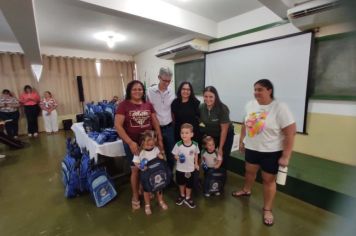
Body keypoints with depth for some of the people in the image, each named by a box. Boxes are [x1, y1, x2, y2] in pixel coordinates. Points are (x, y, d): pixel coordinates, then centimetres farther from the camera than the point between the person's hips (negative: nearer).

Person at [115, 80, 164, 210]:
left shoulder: (148, 105, 2)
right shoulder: (123, 105, -9)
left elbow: (155, 122, 7)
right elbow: (118, 125, -15)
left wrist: (160, 139, 3)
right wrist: (130, 142, -21)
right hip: (132, 143, -3)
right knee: (135, 169, 8)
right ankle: (135, 196, 31)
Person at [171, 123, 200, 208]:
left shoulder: (195, 144, -16)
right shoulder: (178, 145, -21)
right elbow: (175, 155, -10)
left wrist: (196, 164, 7)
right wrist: (178, 158, -31)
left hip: (190, 169, 1)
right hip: (180, 169, 0)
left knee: (189, 184, 17)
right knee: (181, 183, 22)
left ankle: (187, 198, 42)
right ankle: (182, 195, 50)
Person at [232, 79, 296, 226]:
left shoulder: (280, 108, -20)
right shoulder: (250, 105, -1)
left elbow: (290, 133, -18)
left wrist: (285, 156, -18)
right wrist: (241, 140, 12)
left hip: (271, 151, -5)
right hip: (251, 148, 5)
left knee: (268, 180, 10)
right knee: (249, 171, 23)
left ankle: (267, 209, 31)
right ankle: (246, 190, 51)